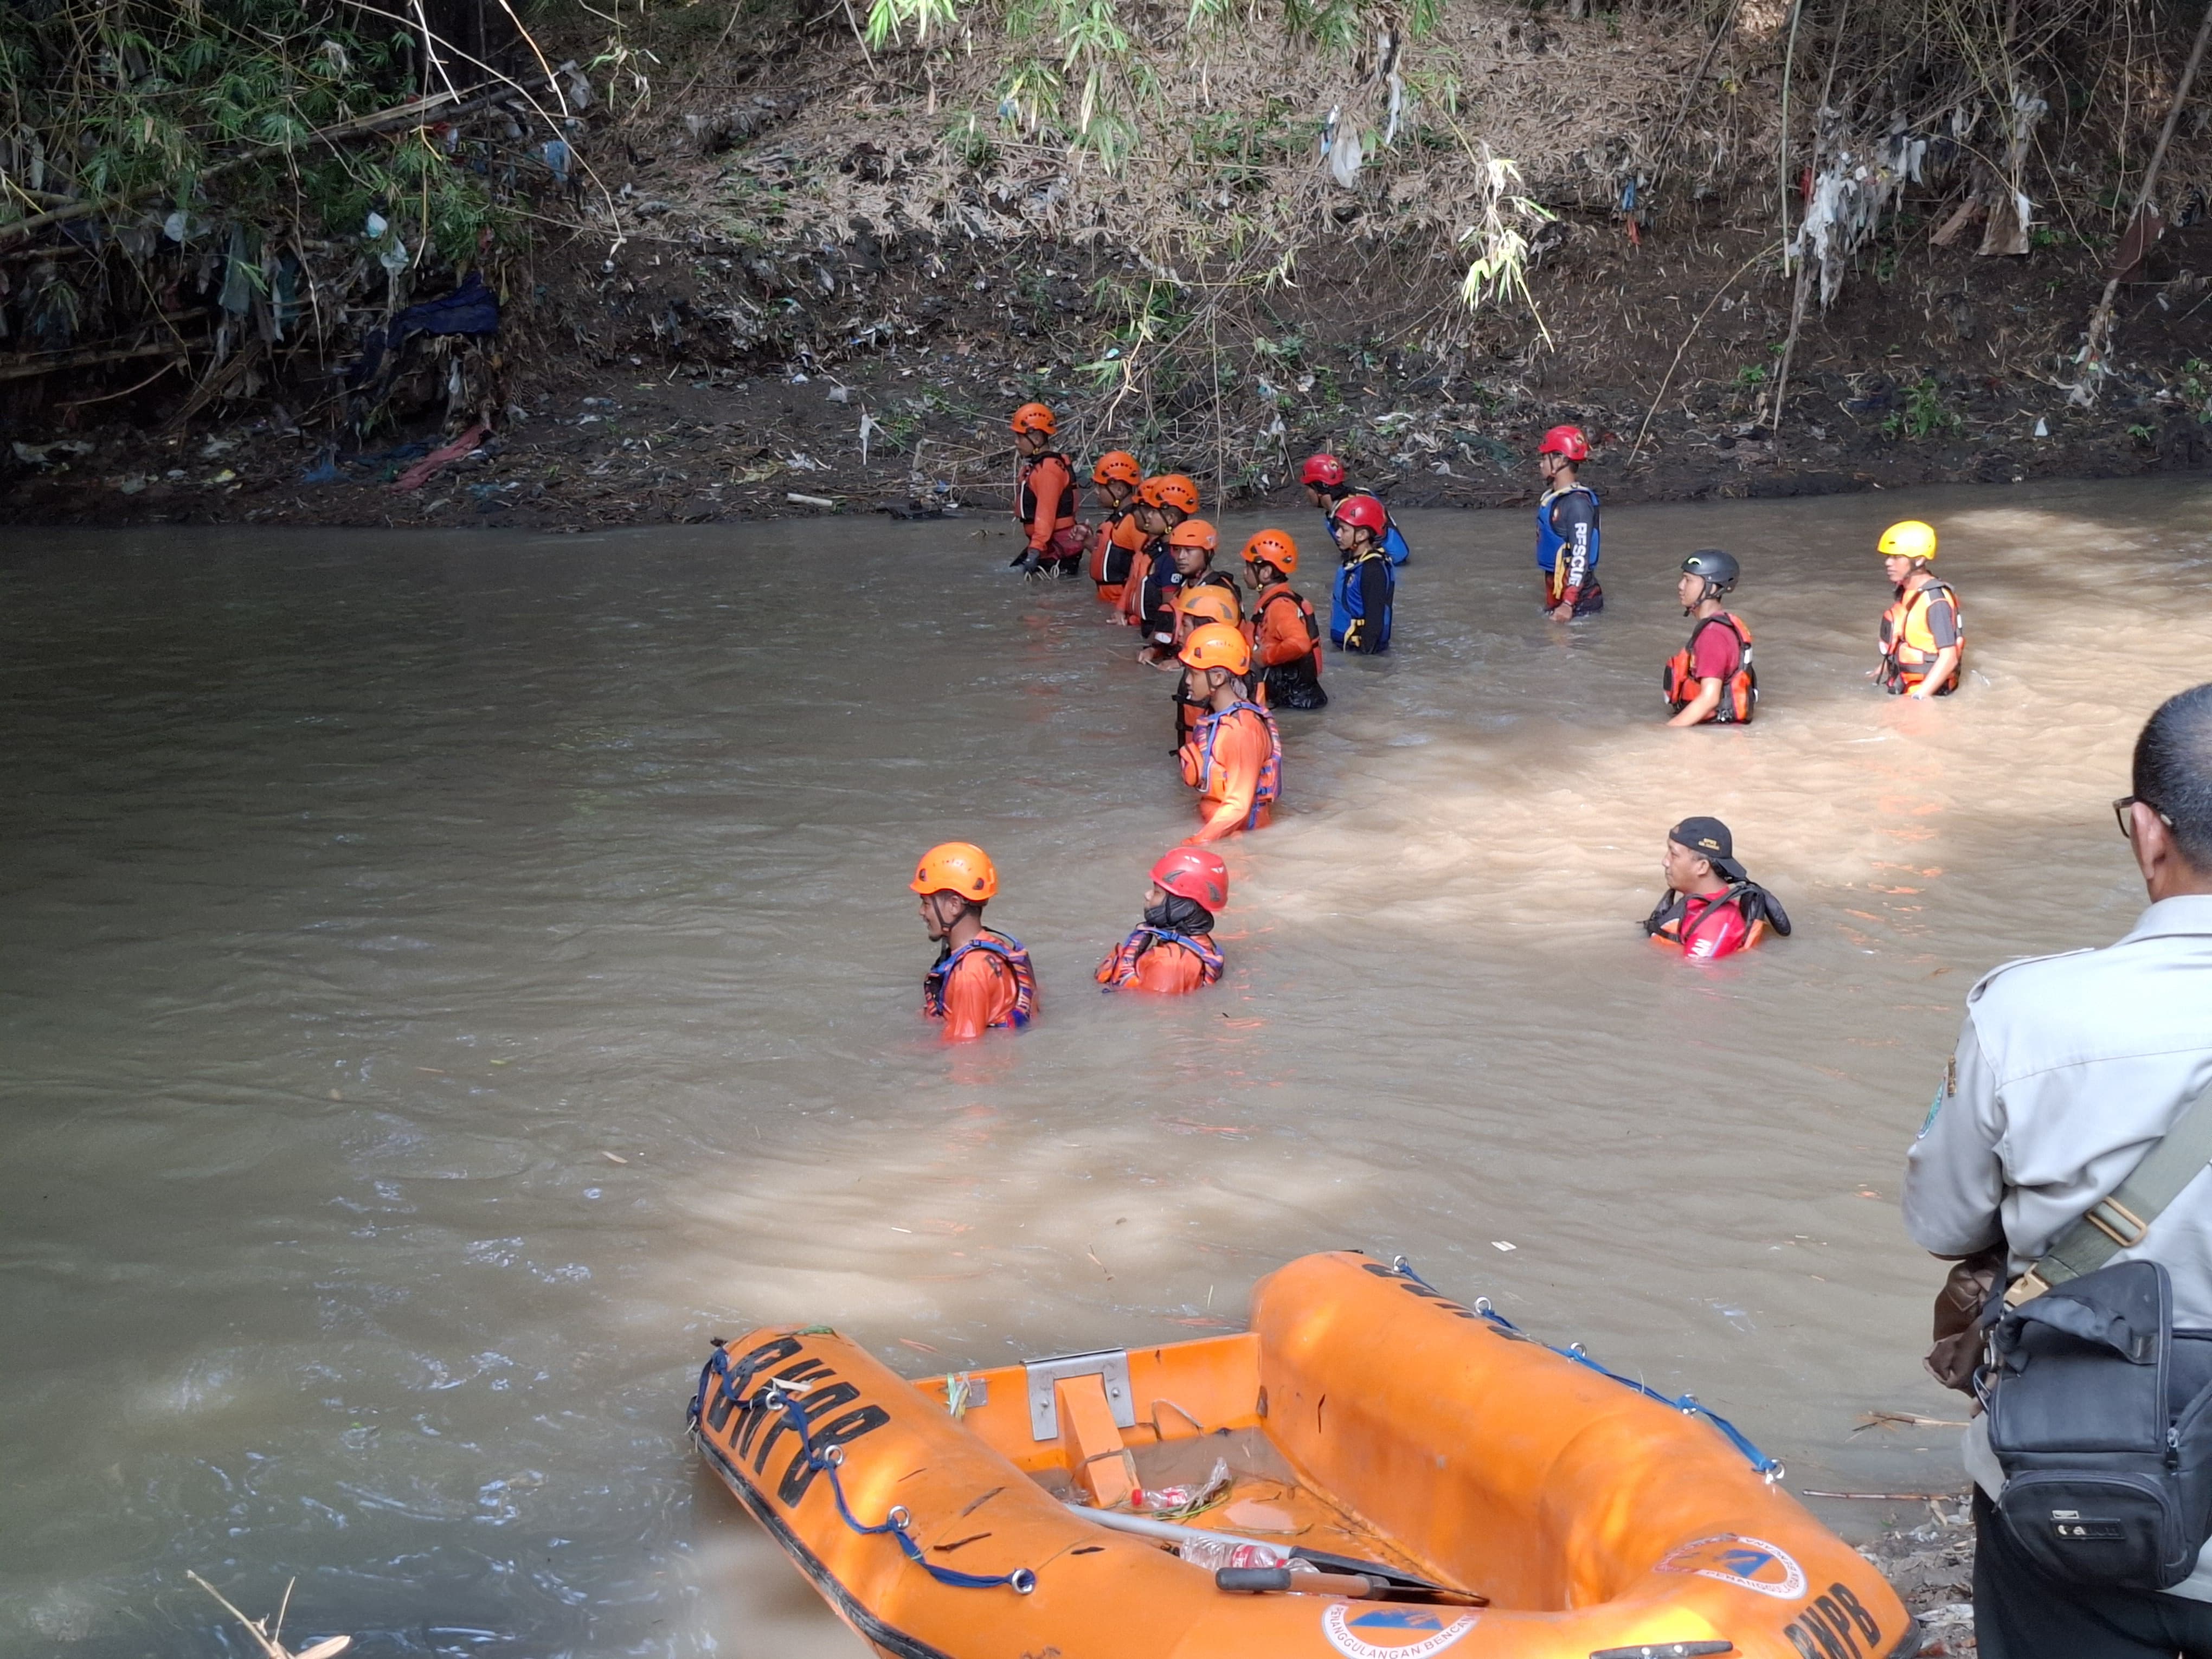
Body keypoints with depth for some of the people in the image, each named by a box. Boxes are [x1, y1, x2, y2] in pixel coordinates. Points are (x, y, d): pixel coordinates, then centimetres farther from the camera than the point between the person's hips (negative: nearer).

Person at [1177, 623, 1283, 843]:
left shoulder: (1242, 729, -17)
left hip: (1239, 834, -8)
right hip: (1212, 823, 8)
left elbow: (1238, 806, -19)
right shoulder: (1215, 717, 8)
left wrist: (1198, 843, -23)